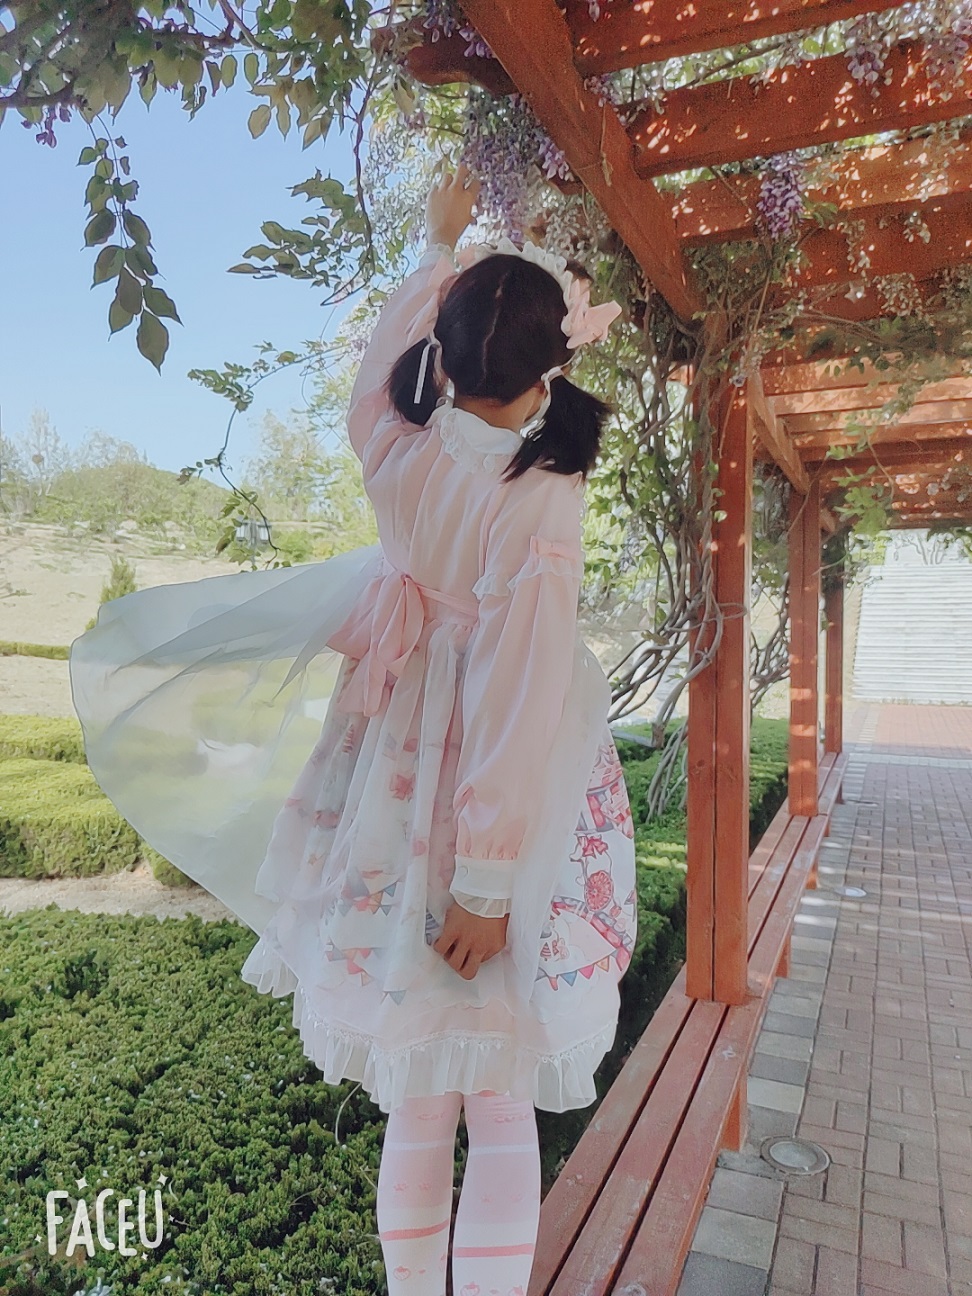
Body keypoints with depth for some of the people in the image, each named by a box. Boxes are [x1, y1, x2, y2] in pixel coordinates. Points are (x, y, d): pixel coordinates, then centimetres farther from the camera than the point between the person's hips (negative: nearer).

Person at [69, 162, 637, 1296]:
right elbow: (520, 700, -22)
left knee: (419, 1104, 20)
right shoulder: (541, 499, -19)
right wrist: (492, 880, -16)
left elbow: (387, 354, 19)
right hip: (493, 807, -4)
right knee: (501, 1108, 12)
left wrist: (439, 243, 32)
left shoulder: (399, 452, -5)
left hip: (396, 786, 5)